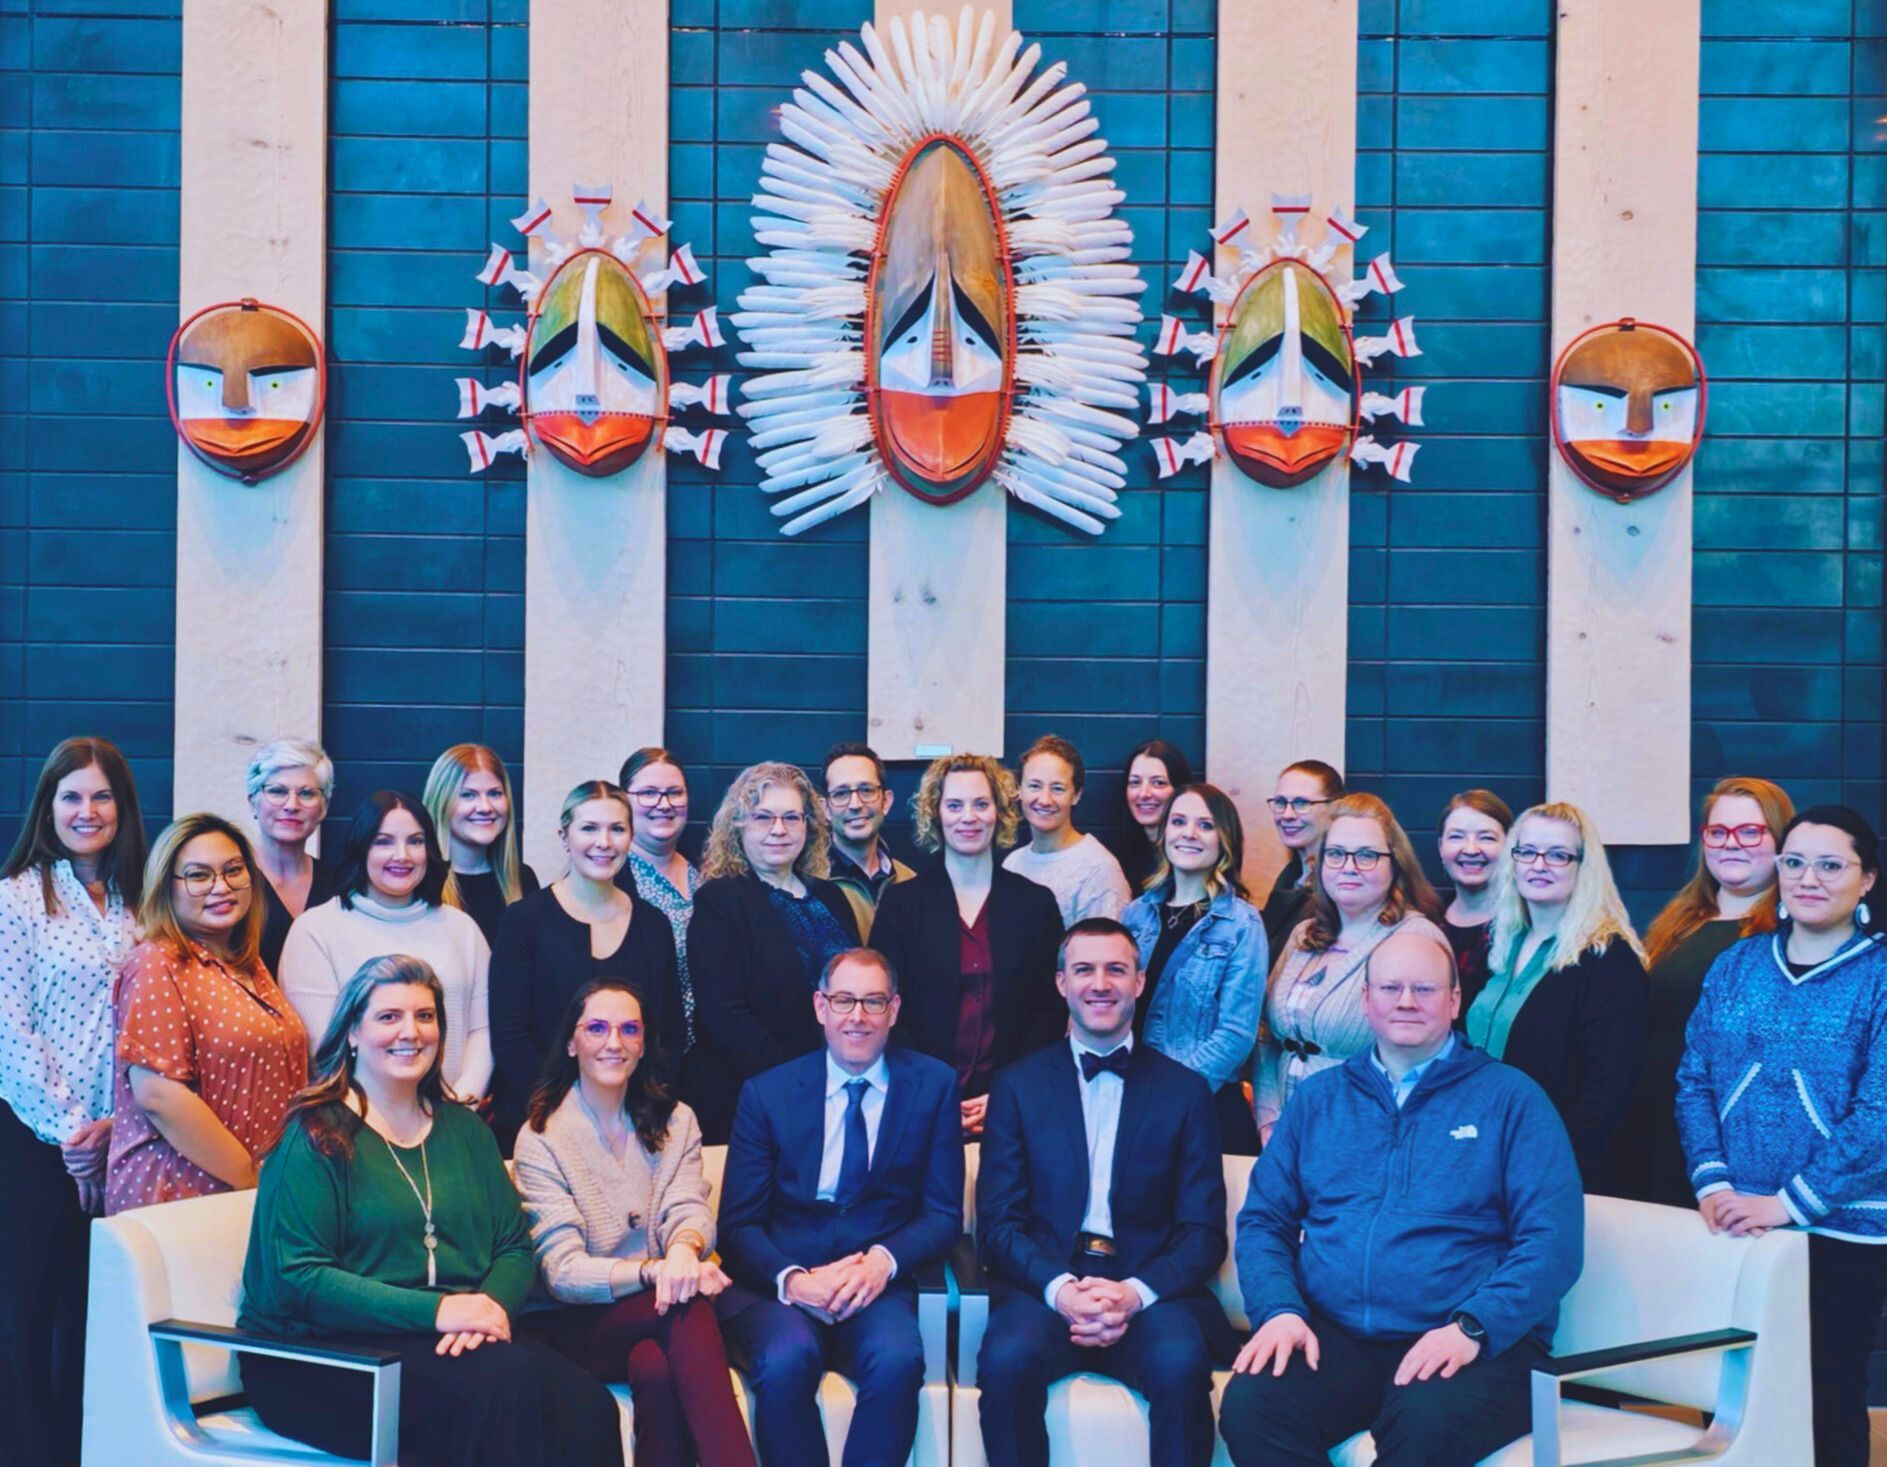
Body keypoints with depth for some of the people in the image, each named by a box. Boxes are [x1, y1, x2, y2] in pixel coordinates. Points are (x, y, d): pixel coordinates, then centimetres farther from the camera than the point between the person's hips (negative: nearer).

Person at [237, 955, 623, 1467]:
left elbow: (514, 1246, 12)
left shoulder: (463, 1129, 18)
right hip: (326, 1356, -5)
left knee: (587, 1406, -26)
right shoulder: (316, 1137, -1)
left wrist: (492, 1304, -12)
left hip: (460, 1341, 5)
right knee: (505, 1382, -33)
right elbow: (298, 1279, -12)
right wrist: (437, 1310, -19)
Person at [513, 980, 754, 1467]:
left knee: (656, 1368, -34)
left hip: (661, 1307, 3)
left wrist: (684, 1248, -31)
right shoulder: (541, 1139, -1)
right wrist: (653, 1270, -29)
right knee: (687, 1306, -33)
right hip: (582, 1326, -3)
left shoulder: (674, 1122, 12)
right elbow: (562, 1271, -10)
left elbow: (690, 1208, -4)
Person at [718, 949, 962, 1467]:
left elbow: (944, 1214, 6)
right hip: (780, 1285, 0)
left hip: (878, 1287, 0)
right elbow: (739, 1224, 4)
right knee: (787, 1359, -33)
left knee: (898, 1359, -33)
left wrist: (883, 1261, -14)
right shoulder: (767, 1093, 7)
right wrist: (791, 1279, -17)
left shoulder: (933, 1086, 8)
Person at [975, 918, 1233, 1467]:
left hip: (1150, 1290, 0)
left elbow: (1204, 1231, 6)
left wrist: (1135, 1293, -14)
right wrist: (1060, 1288, -15)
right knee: (1008, 1359, -32)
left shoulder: (1184, 1091, 11)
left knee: (1181, 1362, -33)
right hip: (1044, 1283, 0)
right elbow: (998, 1222, 5)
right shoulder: (1019, 1085, 12)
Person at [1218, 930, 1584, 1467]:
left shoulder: (1511, 1098, 7)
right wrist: (1279, 1310, -6)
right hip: (1333, 1337, 3)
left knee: (1429, 1423, -37)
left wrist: (1472, 1328, -17)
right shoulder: (1319, 1098, 17)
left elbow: (1553, 1240, -3)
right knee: (1248, 1404, -29)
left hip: (1477, 1345, -3)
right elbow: (1263, 1220, 14)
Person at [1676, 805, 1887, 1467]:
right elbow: (1694, 1082, 5)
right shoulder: (1735, 965, 7)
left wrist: (1788, 1202, -18)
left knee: (1828, 1395, 9)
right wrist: (1712, 1184, -9)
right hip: (1732, 1227, 4)